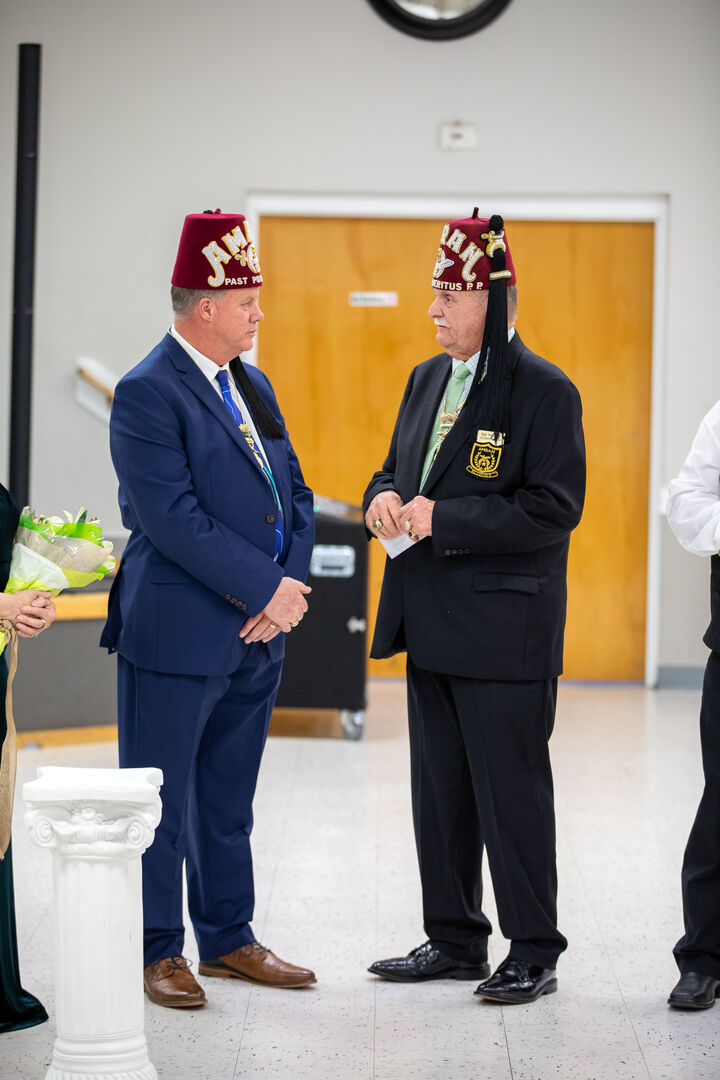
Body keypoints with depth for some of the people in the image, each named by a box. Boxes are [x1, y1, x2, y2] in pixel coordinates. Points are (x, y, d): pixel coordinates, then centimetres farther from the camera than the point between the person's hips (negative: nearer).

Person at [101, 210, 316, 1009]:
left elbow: (294, 494, 14)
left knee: (228, 800, 17)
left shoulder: (253, 388, 13)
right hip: (177, 636, -8)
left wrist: (290, 584, -3)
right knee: (161, 799, 3)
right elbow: (173, 521, -21)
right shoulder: (147, 393, -13)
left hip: (257, 635, 8)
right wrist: (267, 590, -18)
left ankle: (227, 938, 26)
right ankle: (156, 951, 12)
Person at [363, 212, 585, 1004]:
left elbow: (553, 509, -17)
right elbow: (396, 467, 23)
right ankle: (454, 940, 24)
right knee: (438, 790, 13)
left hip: (504, 629, -8)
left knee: (511, 791, -1)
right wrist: (386, 498, -2)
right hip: (432, 625, 8)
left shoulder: (544, 391, -11)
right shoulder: (427, 379, 13)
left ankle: (534, 952, 10)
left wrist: (442, 518, -20)